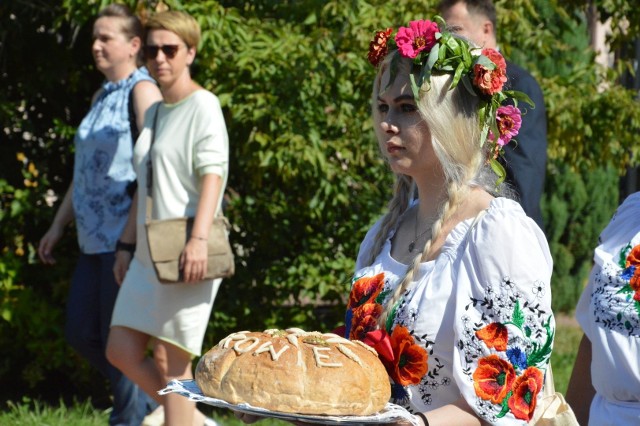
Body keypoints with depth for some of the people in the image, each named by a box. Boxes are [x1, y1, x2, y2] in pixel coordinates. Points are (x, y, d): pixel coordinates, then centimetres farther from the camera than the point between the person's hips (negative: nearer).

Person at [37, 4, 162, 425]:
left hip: (130, 236, -9)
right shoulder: (101, 96, 18)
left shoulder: (142, 90, -9)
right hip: (97, 238, 9)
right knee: (81, 332, 10)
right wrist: (59, 225, 22)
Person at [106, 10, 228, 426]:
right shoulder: (155, 112, 18)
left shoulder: (202, 105, -7)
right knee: (122, 351, 5)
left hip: (185, 254, -9)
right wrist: (127, 244, 20)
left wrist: (199, 238, -29)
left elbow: (212, 174, -18)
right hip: (150, 255, 9)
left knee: (170, 358, -7)